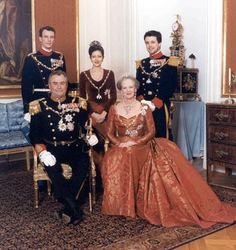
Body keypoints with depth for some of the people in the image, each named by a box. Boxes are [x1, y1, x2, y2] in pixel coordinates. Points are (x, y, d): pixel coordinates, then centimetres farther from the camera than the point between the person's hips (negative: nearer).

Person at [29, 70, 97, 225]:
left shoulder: (78, 104, 8)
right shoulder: (40, 106, 4)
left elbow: (85, 126, 12)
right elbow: (34, 134, 2)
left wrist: (90, 136, -10)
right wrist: (43, 153, -13)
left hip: (74, 147, 1)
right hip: (51, 148, -1)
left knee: (84, 163, -30)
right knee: (52, 167, -33)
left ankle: (68, 208, -19)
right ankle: (74, 209, -23)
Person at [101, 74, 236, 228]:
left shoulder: (144, 108, 3)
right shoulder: (114, 109, 7)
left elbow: (151, 132, 0)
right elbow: (110, 133, 7)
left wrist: (135, 142, -14)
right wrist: (119, 143, -12)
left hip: (141, 146, 0)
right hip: (120, 148, 1)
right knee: (115, 160, -33)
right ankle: (122, 205, -18)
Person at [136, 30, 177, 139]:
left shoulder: (169, 62, 0)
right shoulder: (141, 63, 14)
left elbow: (171, 86, -9)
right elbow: (137, 85, 10)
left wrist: (155, 103, -16)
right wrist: (142, 101, -8)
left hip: (161, 108, -4)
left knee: (162, 137, -2)